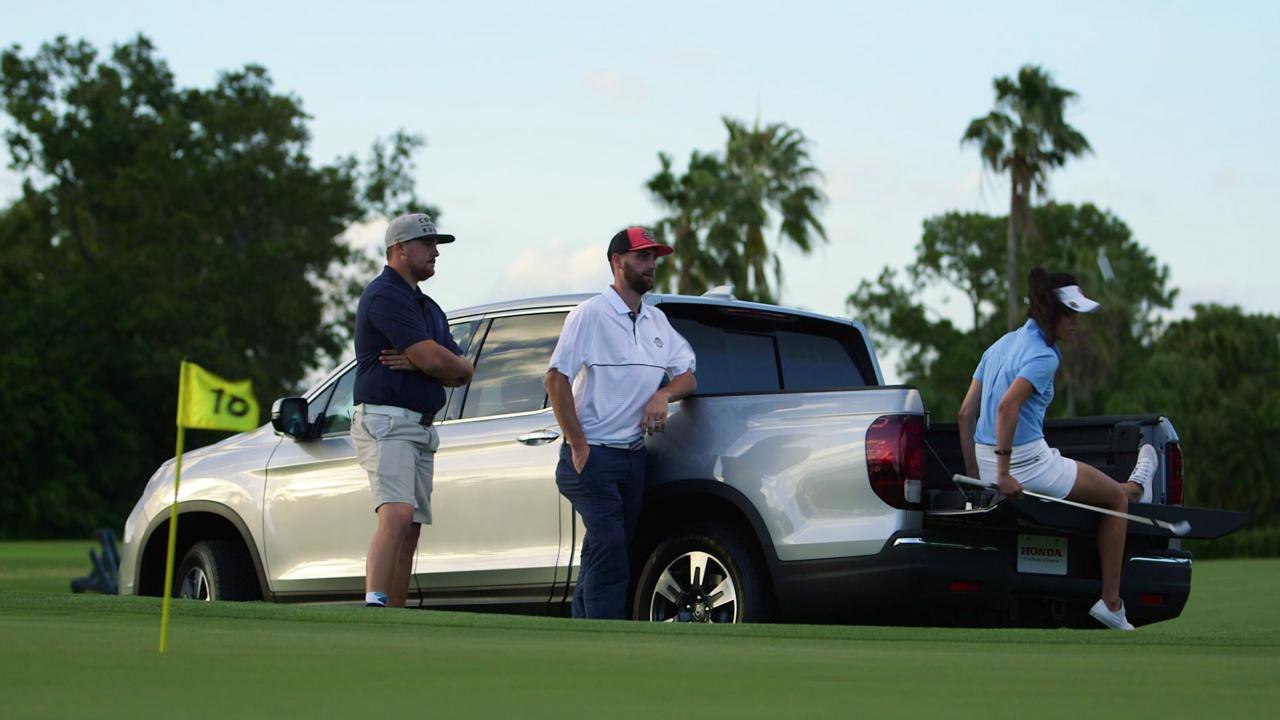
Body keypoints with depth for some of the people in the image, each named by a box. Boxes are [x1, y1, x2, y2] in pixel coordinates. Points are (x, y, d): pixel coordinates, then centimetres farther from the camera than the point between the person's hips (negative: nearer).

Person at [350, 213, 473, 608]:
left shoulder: (428, 307, 23)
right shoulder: (384, 295, -8)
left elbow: (460, 373, 13)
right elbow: (433, 359, -18)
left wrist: (424, 362, -7)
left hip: (422, 428, 10)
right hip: (385, 422, -10)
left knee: (410, 532, 6)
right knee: (397, 515, -25)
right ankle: (374, 603, -35)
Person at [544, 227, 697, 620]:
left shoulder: (657, 322, 15)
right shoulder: (591, 314, -7)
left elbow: (687, 377, 19)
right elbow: (556, 379, -12)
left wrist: (663, 395, -5)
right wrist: (578, 446, -14)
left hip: (634, 455, 7)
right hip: (593, 455, -7)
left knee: (602, 556, 9)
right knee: (608, 547, -17)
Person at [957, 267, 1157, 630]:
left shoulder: (1001, 344, 11)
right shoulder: (1043, 356, -15)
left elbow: (966, 414, 12)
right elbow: (1007, 406, -30)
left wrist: (976, 475, 16)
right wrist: (1004, 473, -28)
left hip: (989, 465, 9)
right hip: (1028, 462, -9)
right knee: (1116, 498, 12)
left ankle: (1134, 488, 66)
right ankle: (1110, 603, 15)